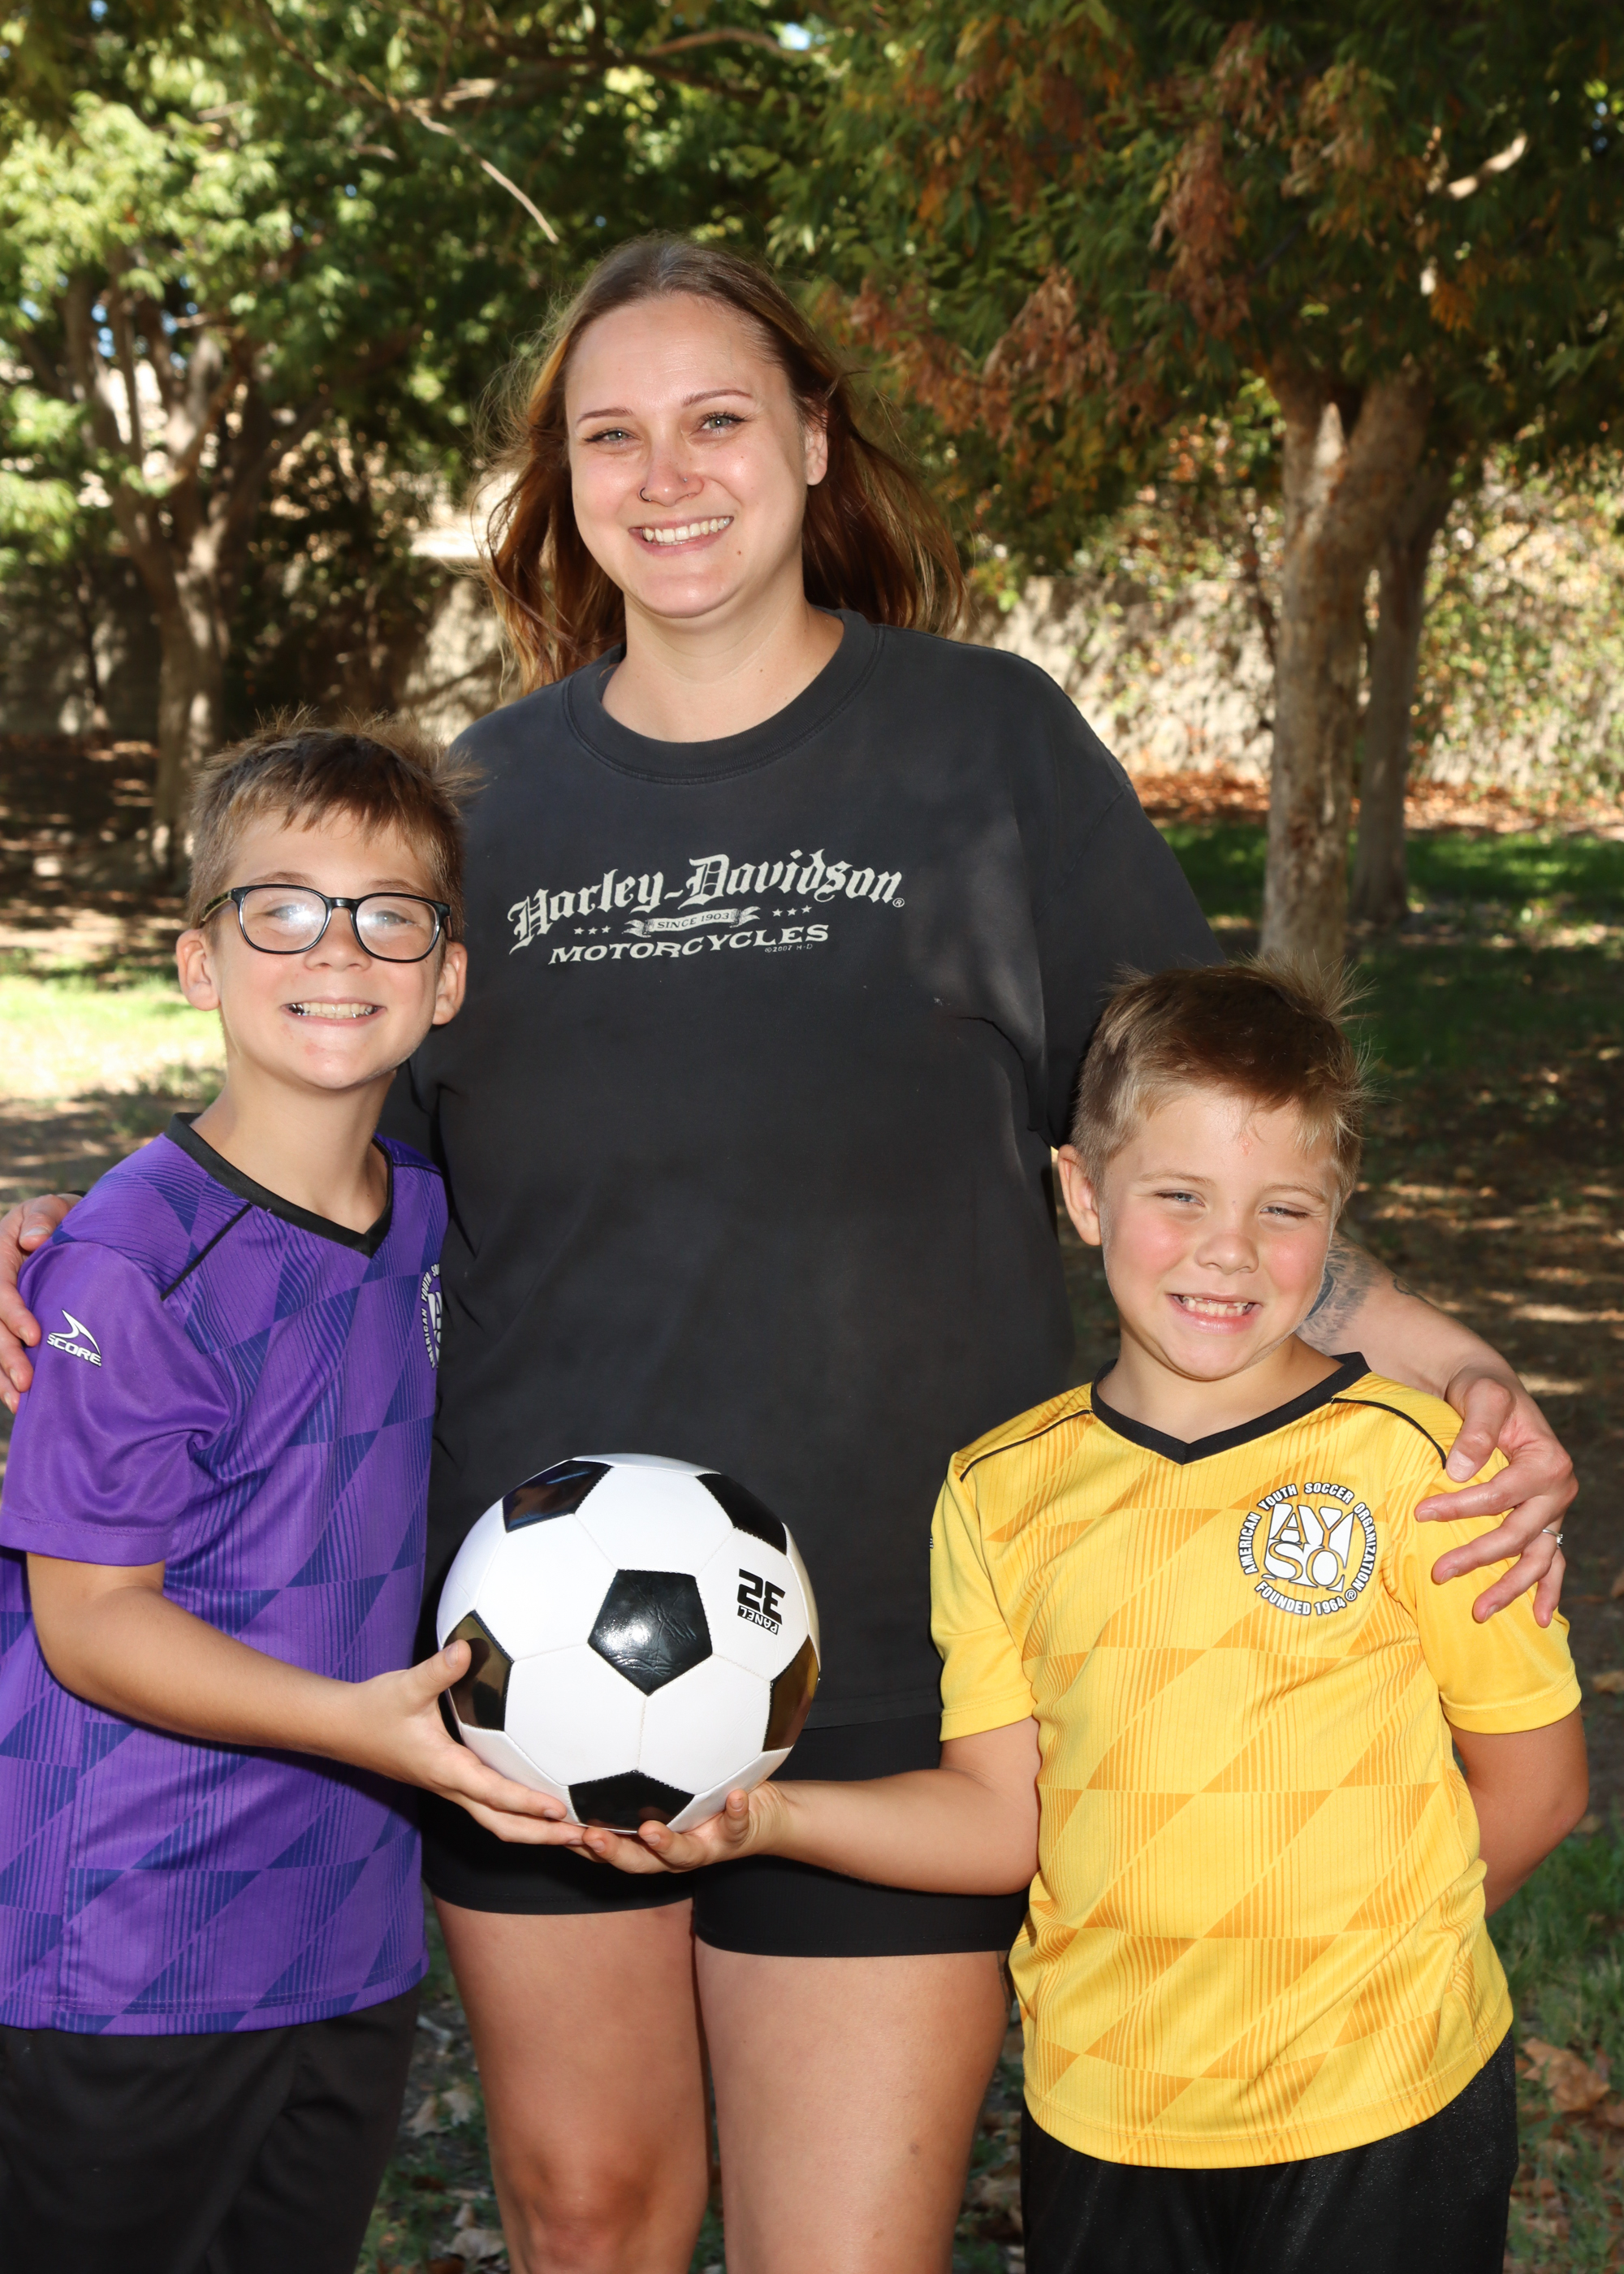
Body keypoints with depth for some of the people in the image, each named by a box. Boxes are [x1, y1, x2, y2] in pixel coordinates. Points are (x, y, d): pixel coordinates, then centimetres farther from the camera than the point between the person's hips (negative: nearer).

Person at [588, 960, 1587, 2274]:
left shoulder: (1412, 1465, -9)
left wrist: (1328, 1953, -2)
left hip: (1380, 2122, -2)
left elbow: (1535, 1784, -2)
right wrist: (764, 1814, -11)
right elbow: (1000, 1814, 1)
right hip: (1097, 2114, 3)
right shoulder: (1003, 1493, 0)